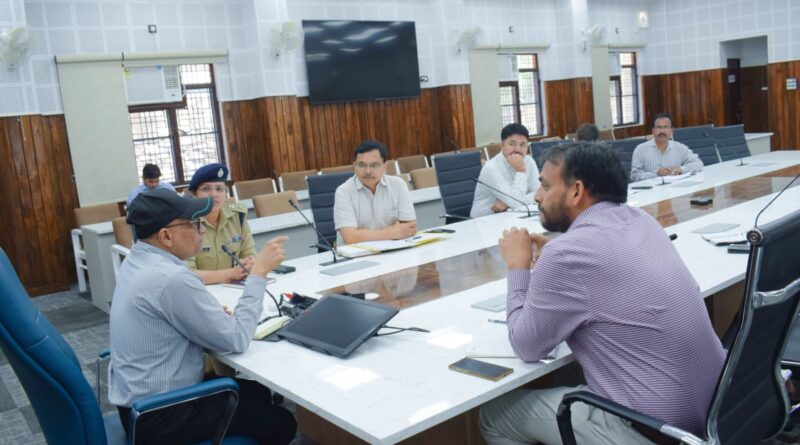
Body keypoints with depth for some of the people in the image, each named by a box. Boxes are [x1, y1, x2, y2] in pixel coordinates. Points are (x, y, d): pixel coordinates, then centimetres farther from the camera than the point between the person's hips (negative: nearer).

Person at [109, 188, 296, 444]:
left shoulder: (138, 260, 1)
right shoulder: (172, 279, -29)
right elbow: (236, 340, -21)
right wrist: (259, 272, -16)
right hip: (160, 417, -9)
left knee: (258, 393, 19)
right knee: (281, 423, 2)